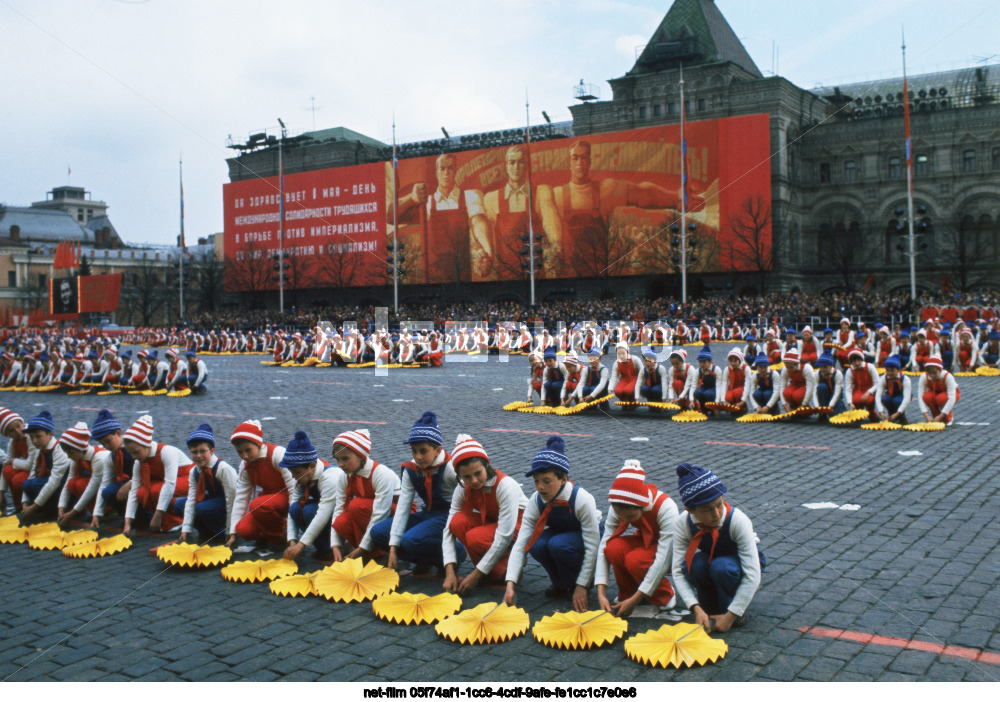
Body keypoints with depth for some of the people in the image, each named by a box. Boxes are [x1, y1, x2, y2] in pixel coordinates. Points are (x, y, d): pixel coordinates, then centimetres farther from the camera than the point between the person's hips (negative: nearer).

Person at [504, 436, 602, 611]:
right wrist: (510, 584, -35)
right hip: (558, 534, 4)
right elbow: (520, 544, -24)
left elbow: (592, 546, -27)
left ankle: (574, 583, -6)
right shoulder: (536, 501, -20)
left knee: (558, 544, -35)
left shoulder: (582, 499, -31)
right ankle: (560, 585, -3)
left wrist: (582, 586, -26)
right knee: (536, 545, -30)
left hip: (584, 538, -4)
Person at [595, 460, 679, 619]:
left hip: (669, 550, -4)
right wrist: (601, 594, -29)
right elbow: (603, 546, -21)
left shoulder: (666, 508, -34)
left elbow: (663, 560, -34)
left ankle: (664, 598, -5)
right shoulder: (618, 507, -22)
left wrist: (634, 600, -33)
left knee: (634, 559, -33)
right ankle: (627, 593, -2)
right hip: (645, 542, 4)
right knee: (614, 547, -28)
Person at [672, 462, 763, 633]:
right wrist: (696, 608, -34)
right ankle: (710, 611, -5)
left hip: (739, 563, -2)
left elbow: (753, 575, -31)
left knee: (721, 567, -37)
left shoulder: (738, 520, -33)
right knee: (696, 564, -33)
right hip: (709, 560, 2)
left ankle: (732, 612, -8)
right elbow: (678, 571, -23)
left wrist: (730, 616, -30)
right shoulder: (682, 524, -25)